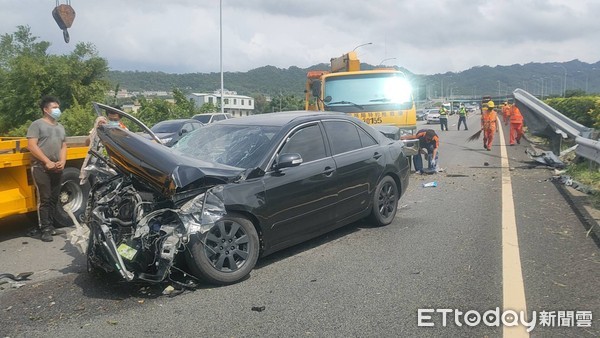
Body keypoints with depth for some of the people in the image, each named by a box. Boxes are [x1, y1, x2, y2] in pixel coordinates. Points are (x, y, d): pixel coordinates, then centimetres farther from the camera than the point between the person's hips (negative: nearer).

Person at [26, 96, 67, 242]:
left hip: (56, 168, 7)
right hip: (41, 167, -7)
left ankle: (50, 226, 16)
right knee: (44, 198, -8)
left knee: (54, 199, 8)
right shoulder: (37, 124, -3)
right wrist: (47, 161, -15)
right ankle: (44, 229, -3)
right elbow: (31, 146, -11)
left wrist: (62, 161, 0)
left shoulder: (60, 127, 19)